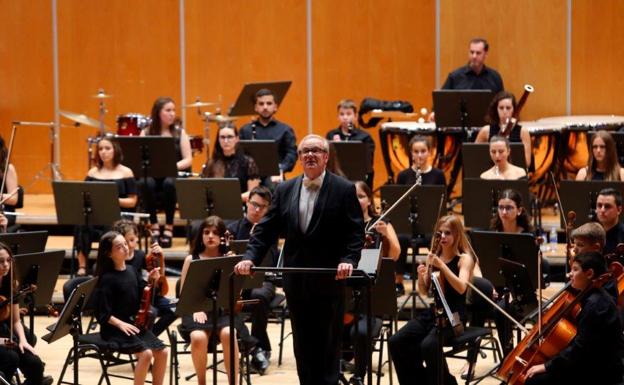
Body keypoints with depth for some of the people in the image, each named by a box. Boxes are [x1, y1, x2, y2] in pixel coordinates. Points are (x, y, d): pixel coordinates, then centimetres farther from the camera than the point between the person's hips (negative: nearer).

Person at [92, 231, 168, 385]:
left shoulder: (131, 271, 7)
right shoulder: (107, 278, -13)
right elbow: (103, 314, -13)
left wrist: (151, 281, -1)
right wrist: (120, 324, -24)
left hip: (134, 324, 7)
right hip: (114, 328, -7)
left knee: (162, 351, -10)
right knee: (146, 353, -25)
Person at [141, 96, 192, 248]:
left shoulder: (179, 132, 7)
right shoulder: (146, 133, 7)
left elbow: (188, 160, 0)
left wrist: (174, 166, -19)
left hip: (175, 175, 0)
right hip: (152, 174, 0)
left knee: (169, 183, -37)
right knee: (146, 184, -36)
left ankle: (169, 226, -25)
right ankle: (154, 225, -22)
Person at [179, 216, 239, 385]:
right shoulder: (191, 260, 9)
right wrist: (195, 309, -11)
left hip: (223, 310, 0)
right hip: (197, 311, 0)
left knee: (227, 334, -34)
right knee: (198, 337, -33)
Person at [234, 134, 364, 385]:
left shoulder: (344, 190, -3)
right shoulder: (285, 191, 9)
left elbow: (356, 232, -7)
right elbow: (266, 230, 5)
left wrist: (348, 260, -23)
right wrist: (250, 258, -8)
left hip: (329, 280, -4)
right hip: (296, 281, 4)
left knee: (328, 344, 1)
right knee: (302, 345, 9)